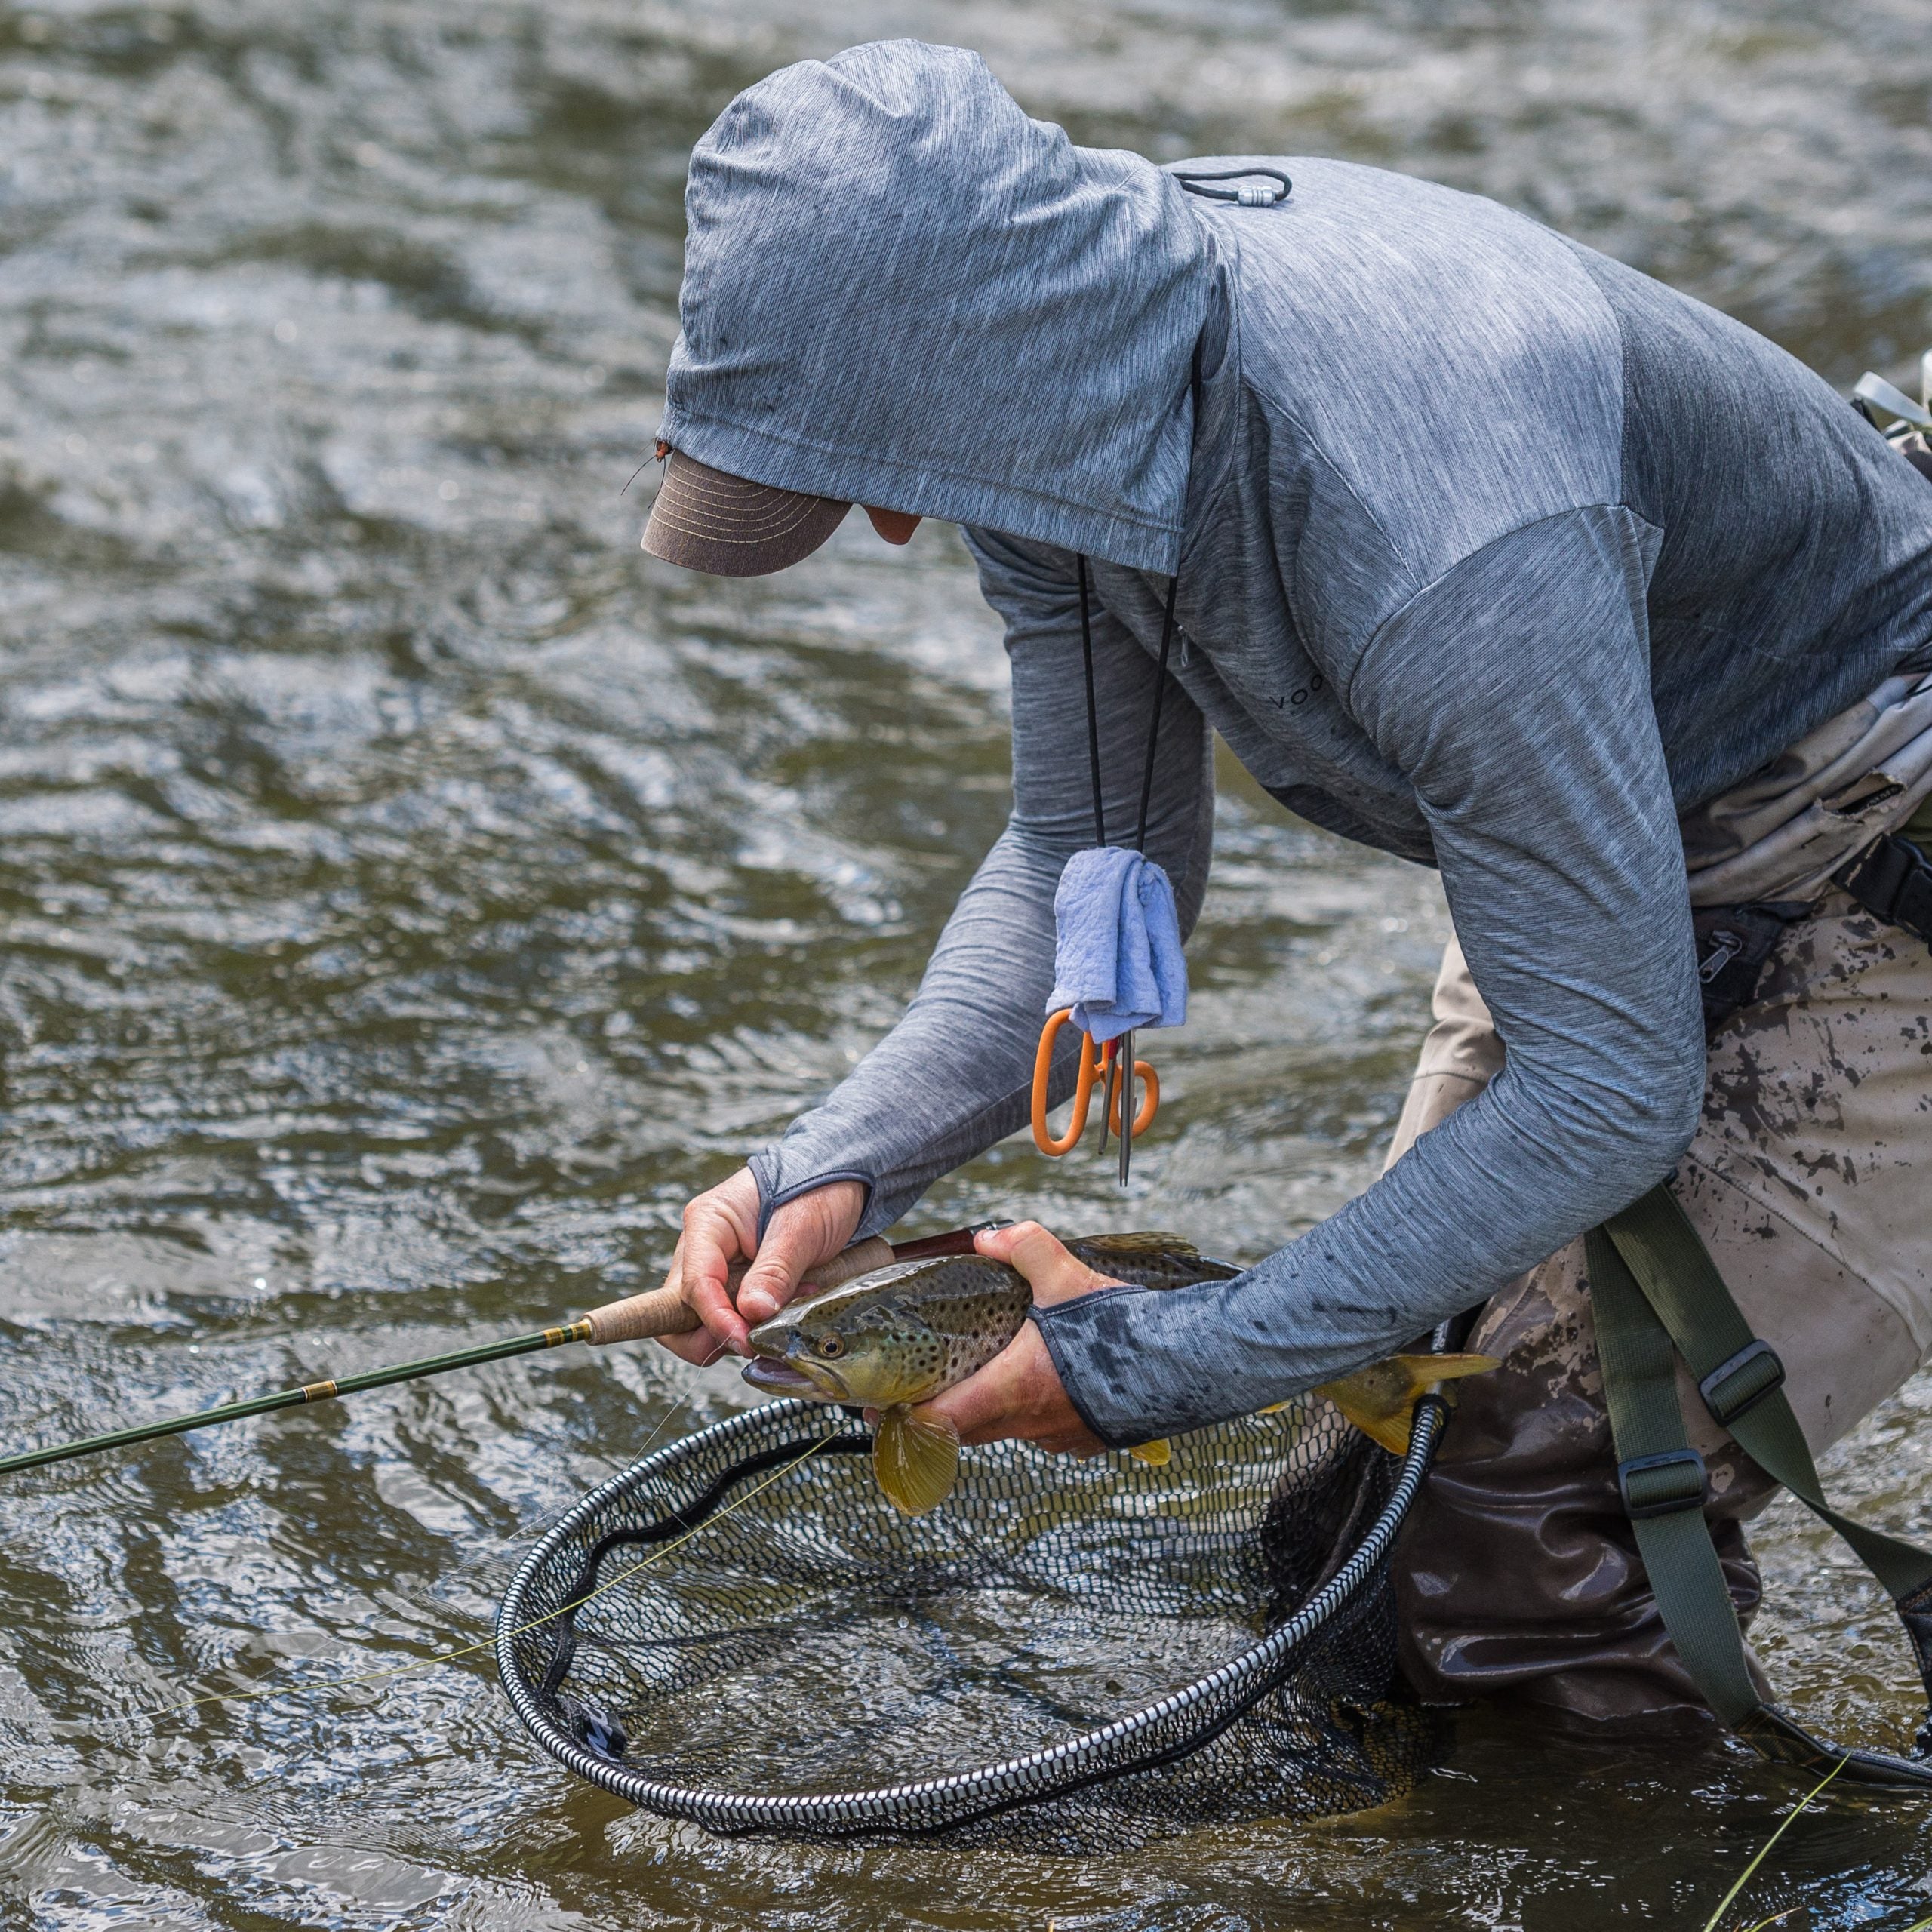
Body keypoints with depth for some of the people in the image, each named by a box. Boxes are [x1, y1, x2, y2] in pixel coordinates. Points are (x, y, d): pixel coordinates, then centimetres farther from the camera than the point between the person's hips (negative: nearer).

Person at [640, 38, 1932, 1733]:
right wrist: (839, 1166, -17)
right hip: (1619, 842, 8)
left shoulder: (1439, 542, -40)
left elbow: (1607, 1088, -33)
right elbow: (1096, 858, -2)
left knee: (1518, 1595, -10)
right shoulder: (1070, 390, -14)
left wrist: (1164, 1366, -29)